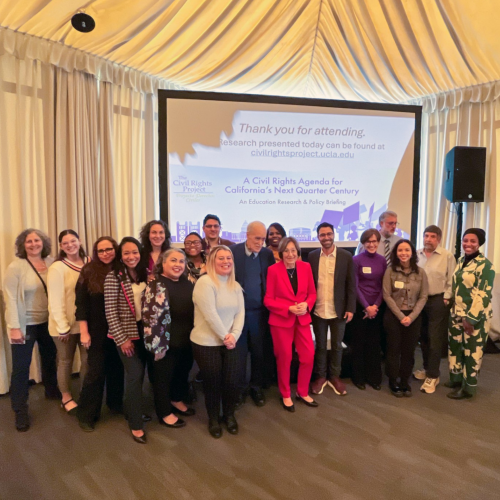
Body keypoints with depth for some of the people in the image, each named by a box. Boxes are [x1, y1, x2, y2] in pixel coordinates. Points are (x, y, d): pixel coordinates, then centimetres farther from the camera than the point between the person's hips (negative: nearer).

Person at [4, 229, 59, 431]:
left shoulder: (51, 262, -2)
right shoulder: (16, 267, -13)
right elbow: (10, 298, -14)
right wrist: (14, 327, -17)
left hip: (48, 322, 5)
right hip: (25, 324, -4)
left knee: (50, 359, 22)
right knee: (21, 367, 5)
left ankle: (52, 391, 46)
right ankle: (20, 411, 20)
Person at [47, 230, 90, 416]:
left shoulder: (89, 263, 1)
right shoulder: (57, 268, -13)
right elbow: (55, 301, -16)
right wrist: (63, 327, -15)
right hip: (65, 325, -4)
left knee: (88, 359, 13)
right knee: (66, 361, 14)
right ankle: (66, 398, 32)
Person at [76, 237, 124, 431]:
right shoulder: (89, 272, -7)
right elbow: (81, 304, -8)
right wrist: (84, 332, -10)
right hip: (97, 332, -2)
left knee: (117, 368, 14)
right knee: (96, 371, 3)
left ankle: (116, 403, 34)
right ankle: (86, 415, 20)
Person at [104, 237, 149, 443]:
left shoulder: (146, 273, 2)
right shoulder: (114, 277, -13)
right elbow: (110, 312, -14)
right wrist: (122, 339, -14)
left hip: (144, 331, 5)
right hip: (126, 333, -5)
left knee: (139, 374, 14)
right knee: (135, 375, -3)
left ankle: (132, 410, 37)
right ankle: (136, 425, 12)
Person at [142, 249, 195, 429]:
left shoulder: (188, 283, 5)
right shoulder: (156, 286, -16)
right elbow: (152, 317, -20)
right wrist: (157, 345, -20)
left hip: (187, 340, 7)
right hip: (167, 343, -7)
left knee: (183, 372, 23)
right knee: (164, 376, 12)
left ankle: (177, 400, 47)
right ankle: (164, 413, 32)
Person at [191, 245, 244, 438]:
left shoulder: (235, 286, 6)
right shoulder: (204, 282, -17)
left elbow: (240, 312, 1)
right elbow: (210, 315, -21)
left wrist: (233, 335, -12)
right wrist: (225, 337, -14)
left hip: (229, 342, 5)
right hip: (206, 343, -5)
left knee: (231, 381, 7)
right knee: (212, 383, 8)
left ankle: (229, 415, 34)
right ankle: (213, 419, 34)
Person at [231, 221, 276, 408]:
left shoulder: (268, 254, 1)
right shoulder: (233, 251, -8)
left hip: (259, 312, 2)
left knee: (259, 352, 14)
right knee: (239, 352, 11)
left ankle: (256, 387, 32)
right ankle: (240, 388, 29)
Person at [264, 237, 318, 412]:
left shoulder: (305, 267, 0)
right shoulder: (273, 270, -11)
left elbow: (312, 293, 7)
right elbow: (268, 300, -10)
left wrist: (306, 305, -14)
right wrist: (289, 308, -20)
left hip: (302, 319, 4)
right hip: (281, 320, -3)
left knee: (308, 355, 6)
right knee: (284, 358, 10)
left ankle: (302, 392, 30)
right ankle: (285, 395, 31)